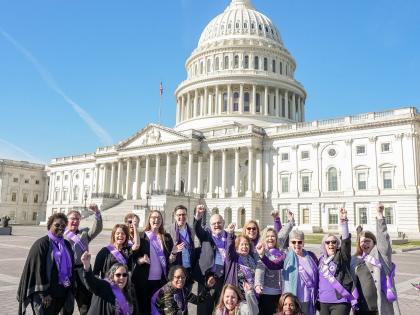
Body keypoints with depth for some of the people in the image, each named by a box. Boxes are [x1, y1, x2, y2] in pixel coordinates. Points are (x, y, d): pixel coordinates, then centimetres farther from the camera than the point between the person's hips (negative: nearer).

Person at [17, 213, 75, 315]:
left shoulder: (66, 244, 8)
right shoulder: (42, 244, -10)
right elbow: (38, 269, -14)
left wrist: (70, 289, 8)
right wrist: (44, 294, -17)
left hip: (63, 292, 6)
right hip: (46, 292, -6)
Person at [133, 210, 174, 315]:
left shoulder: (167, 238, 7)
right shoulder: (141, 236, -1)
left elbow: (170, 257, 12)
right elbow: (135, 258, -2)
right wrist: (142, 260, -22)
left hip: (161, 279, 2)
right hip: (143, 280, -2)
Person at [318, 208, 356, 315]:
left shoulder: (342, 256, -3)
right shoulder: (321, 259, 12)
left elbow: (346, 240, -19)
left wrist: (343, 221, -31)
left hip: (340, 302, -5)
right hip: (323, 302, 6)